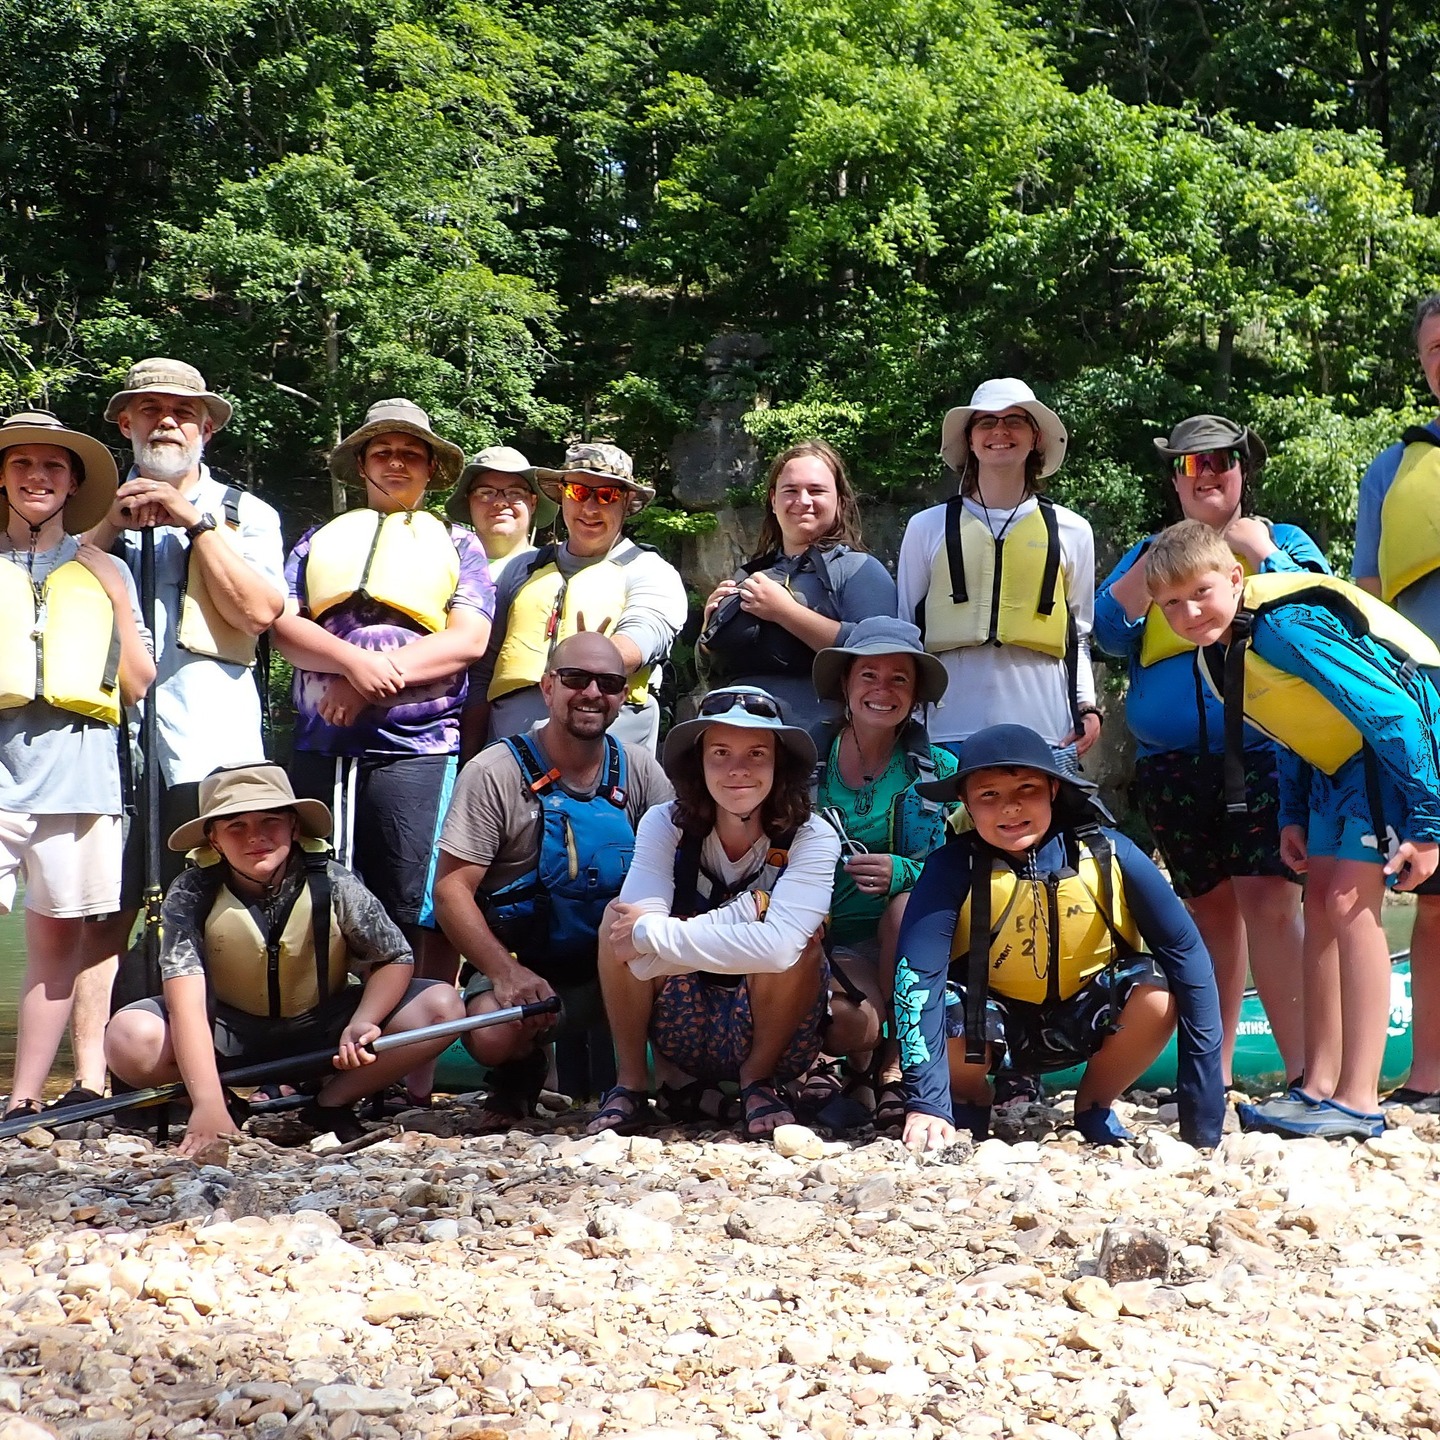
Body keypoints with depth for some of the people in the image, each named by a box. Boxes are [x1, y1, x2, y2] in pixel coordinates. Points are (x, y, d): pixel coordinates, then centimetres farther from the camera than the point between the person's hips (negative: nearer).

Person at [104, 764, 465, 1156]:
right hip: (230, 1034, -1)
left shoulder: (333, 886, -19)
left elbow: (395, 960, -9)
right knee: (129, 1039, -31)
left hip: (322, 1030, 1)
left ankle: (331, 1102, -7)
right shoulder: (191, 896, -22)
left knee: (441, 1007, -21)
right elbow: (186, 1003, -29)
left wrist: (362, 1023, -29)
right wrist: (208, 1105, -41)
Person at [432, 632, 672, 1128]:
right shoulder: (495, 773, -7)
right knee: (493, 1036, -33)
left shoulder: (639, 771, 4)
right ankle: (521, 1072, 6)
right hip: (522, 963, -2)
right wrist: (506, 971, -24)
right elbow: (451, 888, -10)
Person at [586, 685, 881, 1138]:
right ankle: (630, 1083, -7)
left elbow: (778, 947, -35)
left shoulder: (812, 840, -17)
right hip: (683, 1031, 1)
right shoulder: (665, 825, -13)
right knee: (618, 915, -22)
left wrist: (651, 934, -31)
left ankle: (759, 1080, -5)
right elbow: (642, 963, -25)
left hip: (778, 1043, -1)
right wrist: (747, 912, -32)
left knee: (799, 941, -31)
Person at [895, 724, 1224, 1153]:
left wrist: (1202, 1102, -23)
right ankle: (970, 1104, 4)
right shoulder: (954, 868, -25)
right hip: (997, 1021, -1)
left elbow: (1184, 950, -19)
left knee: (1157, 992, -29)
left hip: (1085, 1022, 1)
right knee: (943, 1012, -33)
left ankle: (1094, 1107, 2)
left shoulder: (1109, 855, -22)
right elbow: (917, 974, -32)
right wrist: (926, 1103, -41)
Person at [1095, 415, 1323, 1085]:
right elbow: (1111, 633, 1)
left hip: (1264, 753, -3)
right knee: (1210, 909, 9)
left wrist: (1261, 551, -6)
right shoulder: (1148, 555, 18)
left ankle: (1304, 1073, -15)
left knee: (1267, 904, -16)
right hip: (1170, 767, 3)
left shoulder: (1283, 540, 12)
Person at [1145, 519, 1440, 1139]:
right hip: (1341, 760, 9)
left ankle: (1358, 1102, -14)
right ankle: (1319, 1087, 10)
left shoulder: (1285, 625, -28)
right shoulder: (1216, 653, -1)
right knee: (1321, 898, 6)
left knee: (1349, 901, -15)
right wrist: (1293, 816, 9)